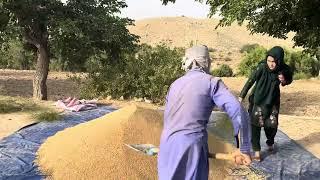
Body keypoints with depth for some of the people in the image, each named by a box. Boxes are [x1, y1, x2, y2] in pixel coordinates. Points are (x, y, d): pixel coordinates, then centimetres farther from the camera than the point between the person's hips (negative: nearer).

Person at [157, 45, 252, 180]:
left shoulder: (175, 84, 15)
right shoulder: (212, 82, -3)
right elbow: (239, 112, -13)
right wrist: (244, 149, -7)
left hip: (167, 144, 6)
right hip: (192, 145, -6)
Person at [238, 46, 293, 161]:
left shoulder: (284, 69, -16)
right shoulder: (262, 67, -25)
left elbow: (289, 80, 5)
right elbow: (250, 81, -26)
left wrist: (284, 81, -19)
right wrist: (241, 97, -32)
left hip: (273, 101, 3)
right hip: (258, 100, -2)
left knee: (272, 124, 11)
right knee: (256, 124, -5)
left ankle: (270, 142, 42)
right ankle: (256, 150, 8)